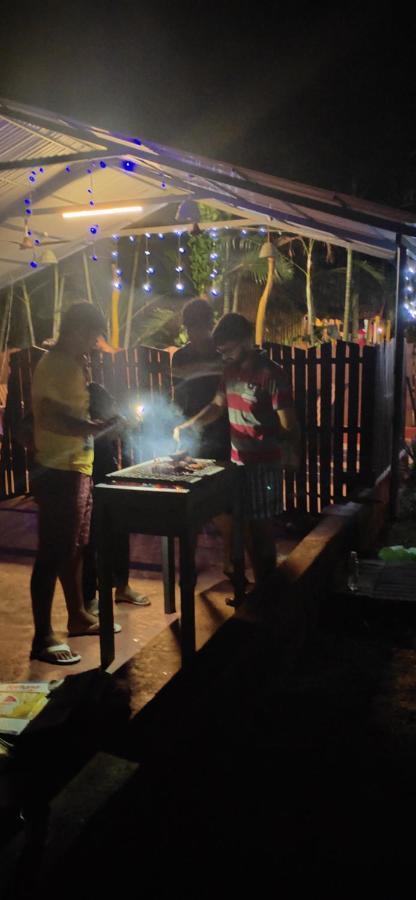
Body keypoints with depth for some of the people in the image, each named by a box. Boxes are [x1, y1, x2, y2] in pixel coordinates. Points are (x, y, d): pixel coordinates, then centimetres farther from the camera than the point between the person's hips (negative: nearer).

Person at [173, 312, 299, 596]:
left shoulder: (270, 374, -17)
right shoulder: (232, 370, 7)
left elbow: (289, 429, -19)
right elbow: (217, 406, 22)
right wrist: (187, 425, 8)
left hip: (264, 465, -7)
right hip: (238, 462, 7)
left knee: (262, 529, 0)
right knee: (248, 527, 14)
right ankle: (259, 586, 27)